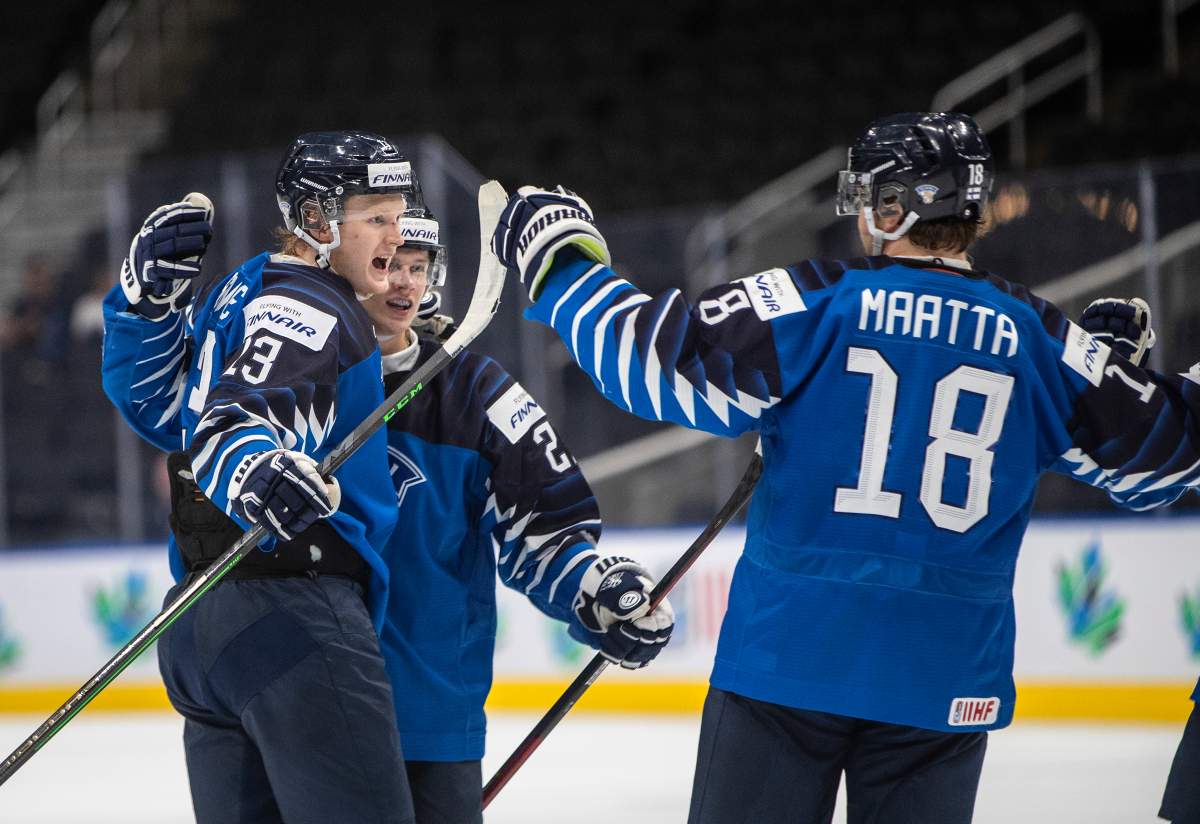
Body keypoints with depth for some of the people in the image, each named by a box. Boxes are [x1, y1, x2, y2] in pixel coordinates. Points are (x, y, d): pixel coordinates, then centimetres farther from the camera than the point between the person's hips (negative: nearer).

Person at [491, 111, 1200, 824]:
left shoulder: (811, 305, -6)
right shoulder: (1038, 339, 2)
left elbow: (655, 359, -9)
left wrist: (560, 260, 4)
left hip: (790, 655, -2)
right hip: (945, 683, 2)